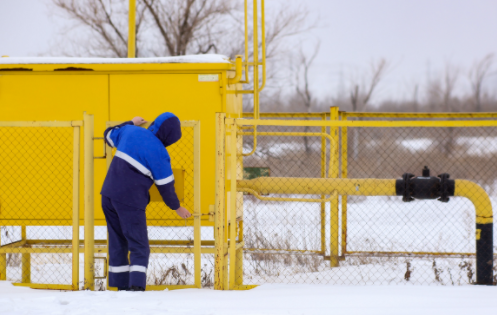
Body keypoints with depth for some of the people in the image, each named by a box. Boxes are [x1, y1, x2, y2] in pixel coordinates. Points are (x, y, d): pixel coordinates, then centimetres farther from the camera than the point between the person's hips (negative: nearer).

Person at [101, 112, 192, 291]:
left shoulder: (130, 131, 5)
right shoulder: (159, 153, -10)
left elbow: (109, 135, 26)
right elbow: (165, 186, -3)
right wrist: (177, 207, 14)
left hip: (108, 194, 6)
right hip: (130, 201, -6)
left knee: (117, 243, 16)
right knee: (139, 246, 0)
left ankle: (121, 285, 19)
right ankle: (136, 285, -15)